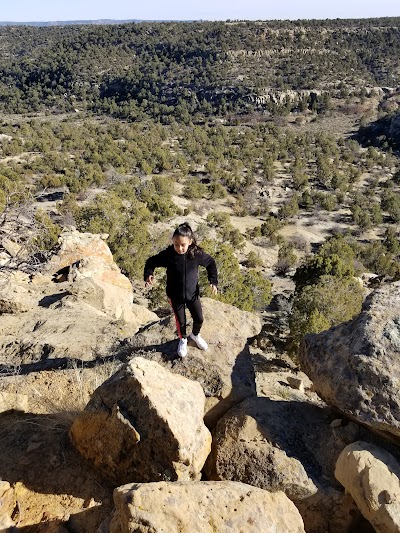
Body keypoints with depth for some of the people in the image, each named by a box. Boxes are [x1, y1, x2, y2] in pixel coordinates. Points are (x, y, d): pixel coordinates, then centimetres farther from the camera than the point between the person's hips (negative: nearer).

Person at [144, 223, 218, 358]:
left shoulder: (197, 253, -20)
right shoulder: (167, 255, -23)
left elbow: (211, 263, -2)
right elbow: (151, 262, -7)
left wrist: (213, 281, -9)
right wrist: (148, 275, -26)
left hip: (193, 294, 1)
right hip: (175, 296, -1)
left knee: (199, 319, 15)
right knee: (181, 321, 15)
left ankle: (195, 334, 50)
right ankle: (183, 339, 48)